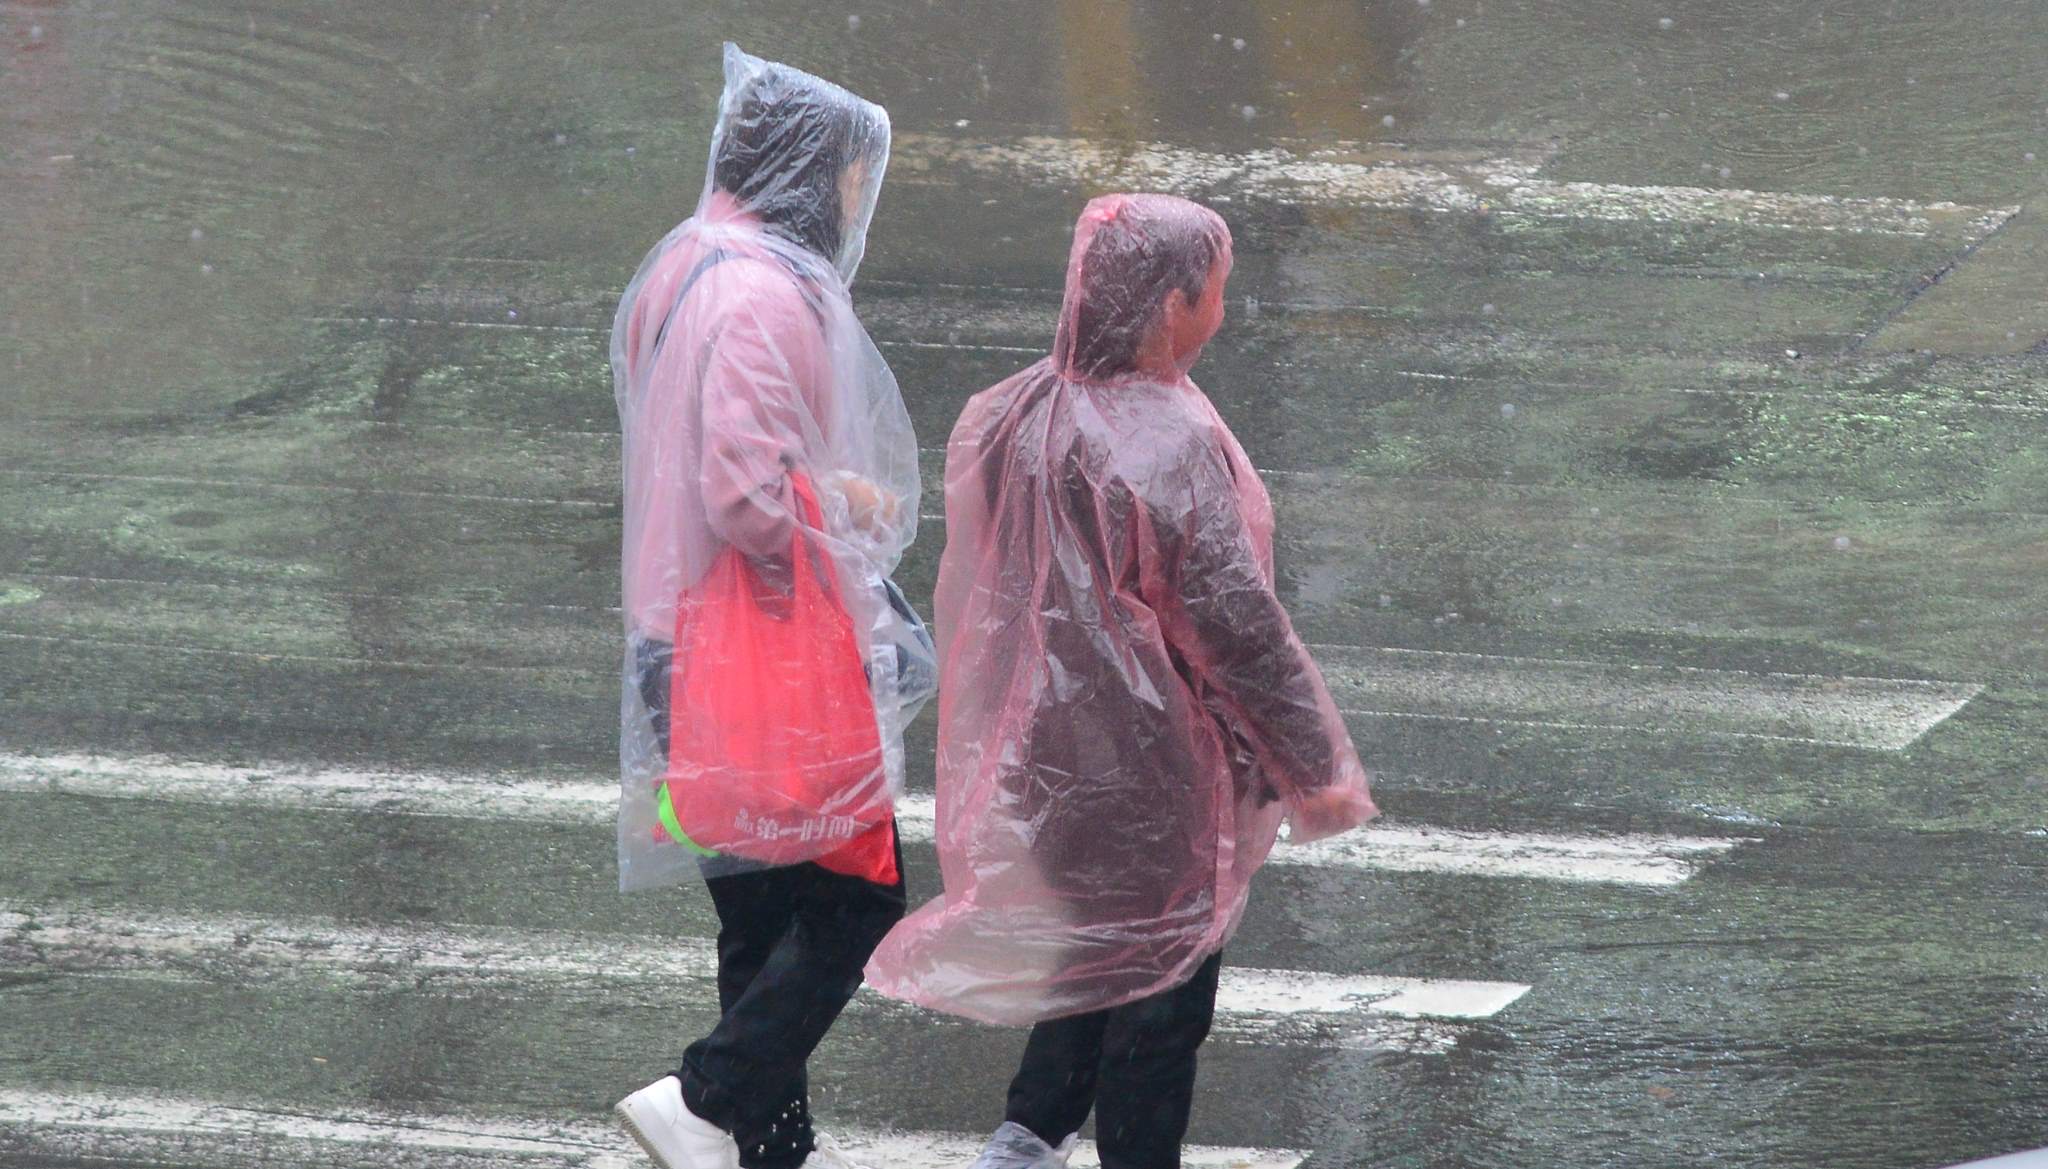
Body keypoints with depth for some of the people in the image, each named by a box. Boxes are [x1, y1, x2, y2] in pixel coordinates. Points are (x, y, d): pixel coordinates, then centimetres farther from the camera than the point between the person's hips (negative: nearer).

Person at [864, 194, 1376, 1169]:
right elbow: (1237, 623, -20)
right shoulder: (1172, 446, -23)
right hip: (1154, 761, -7)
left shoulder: (1001, 419, -2)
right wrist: (1314, 765, -11)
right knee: (1166, 976, 8)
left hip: (1043, 750, 7)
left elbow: (970, 592, 9)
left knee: (1096, 940, 22)